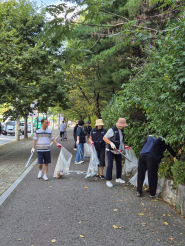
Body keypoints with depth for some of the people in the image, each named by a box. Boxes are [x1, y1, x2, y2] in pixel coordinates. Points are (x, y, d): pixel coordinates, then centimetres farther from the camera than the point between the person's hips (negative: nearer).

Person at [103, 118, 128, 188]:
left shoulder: (121, 130, 9)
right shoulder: (112, 130, -14)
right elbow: (104, 138, -13)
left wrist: (123, 147, 15)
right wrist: (111, 143, -25)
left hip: (118, 151, 7)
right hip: (110, 150, -7)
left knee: (119, 164, 11)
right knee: (110, 165, -11)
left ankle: (118, 178, 27)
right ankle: (108, 180, -3)